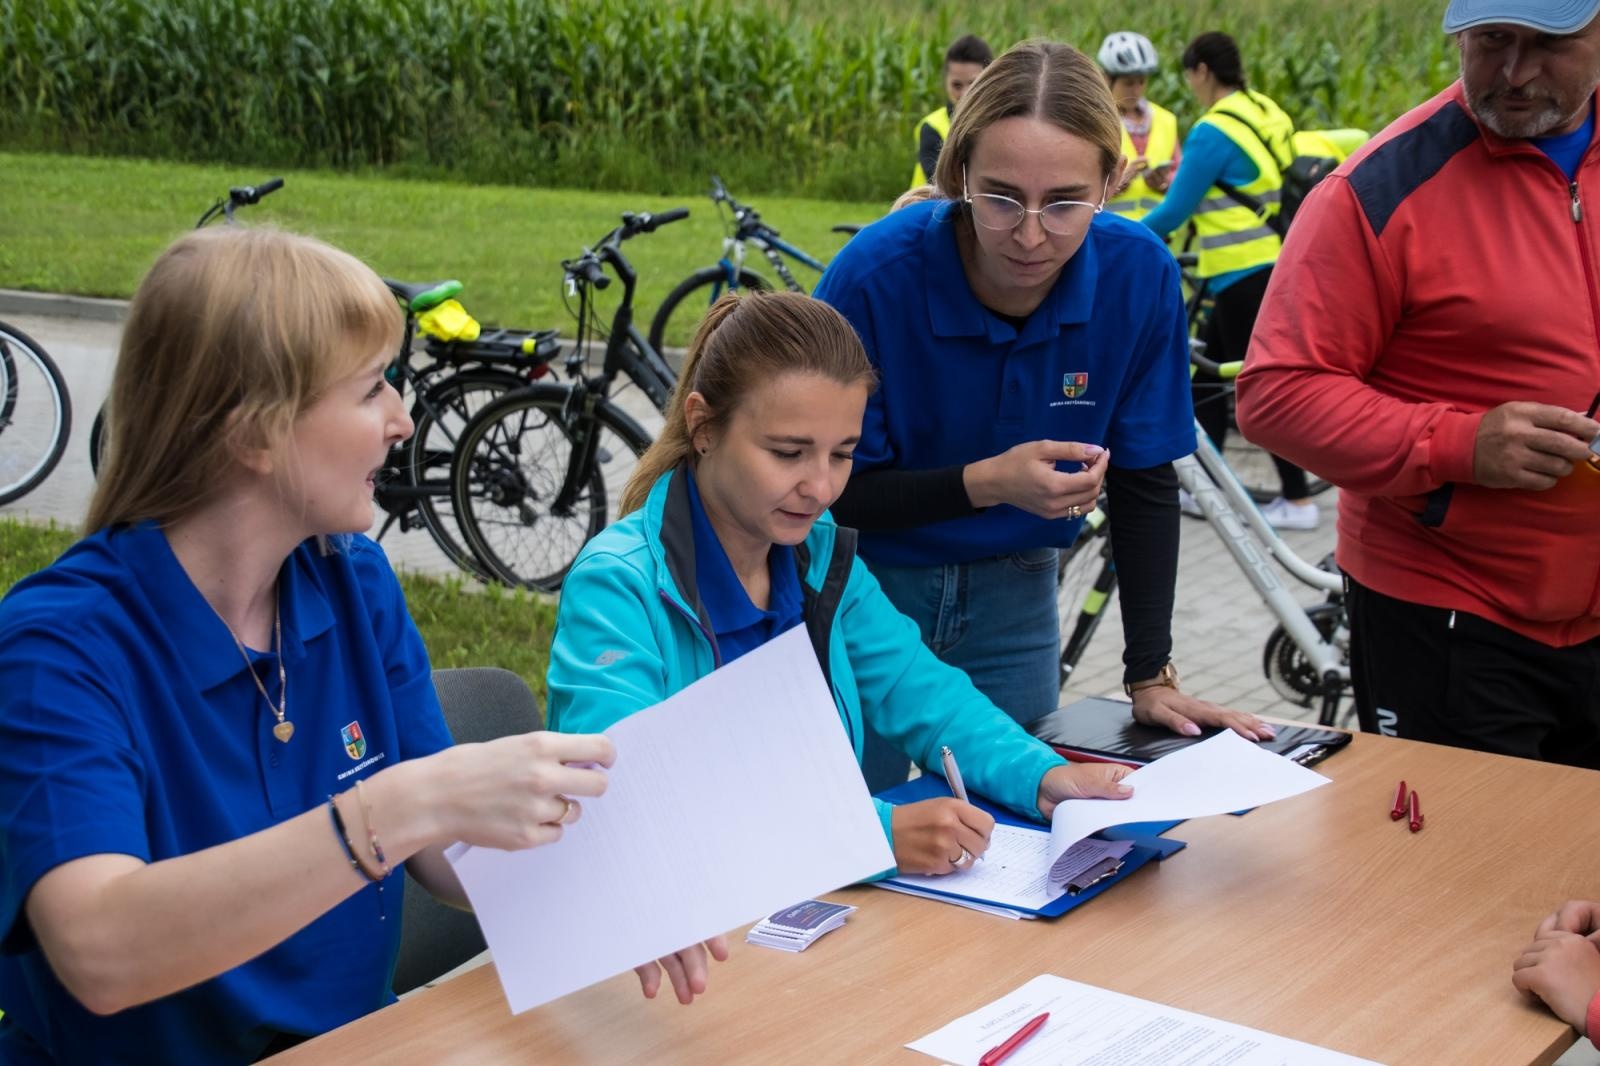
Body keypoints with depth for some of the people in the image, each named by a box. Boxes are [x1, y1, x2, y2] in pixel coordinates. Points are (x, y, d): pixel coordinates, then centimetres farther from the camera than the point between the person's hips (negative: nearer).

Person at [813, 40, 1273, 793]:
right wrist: (986, 483, -31)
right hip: (865, 583, -2)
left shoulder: (1139, 275, -16)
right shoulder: (873, 277, -25)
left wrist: (1151, 677, -7)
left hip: (1013, 596, 3)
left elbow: (1145, 482, -6)